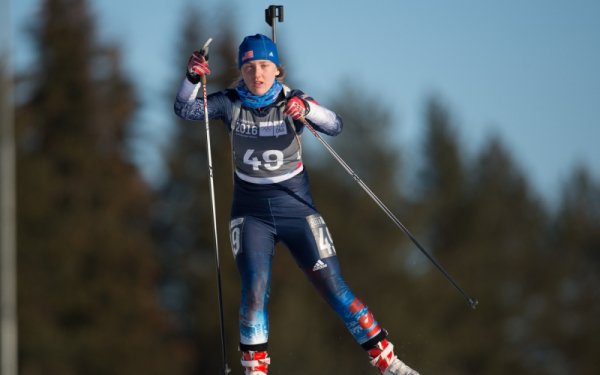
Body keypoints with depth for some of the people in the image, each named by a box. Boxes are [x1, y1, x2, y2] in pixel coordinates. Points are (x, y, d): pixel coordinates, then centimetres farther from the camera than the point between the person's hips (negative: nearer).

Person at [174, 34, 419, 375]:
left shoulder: (292, 100, -8)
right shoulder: (231, 103, -5)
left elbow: (335, 126, -22)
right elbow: (186, 110, -14)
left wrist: (307, 109, -43)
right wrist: (192, 78, -33)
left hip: (296, 206, 0)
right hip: (251, 212, 1)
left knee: (333, 286, -1)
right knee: (255, 290, -17)